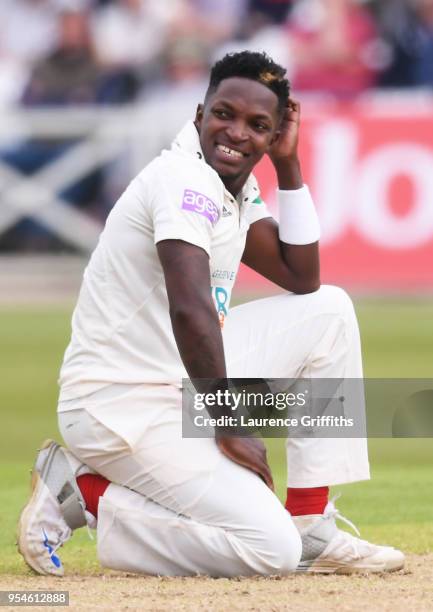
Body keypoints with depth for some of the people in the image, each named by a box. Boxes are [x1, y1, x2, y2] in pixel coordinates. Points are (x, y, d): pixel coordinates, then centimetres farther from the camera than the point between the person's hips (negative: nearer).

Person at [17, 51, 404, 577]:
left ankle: (312, 532, 8)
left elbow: (302, 278, 11)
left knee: (327, 309, 10)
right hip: (120, 408, -10)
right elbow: (189, 309, -30)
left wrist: (288, 165, 5)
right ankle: (83, 493, -5)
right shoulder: (186, 178, -19)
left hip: (184, 383, 10)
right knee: (271, 548, -19)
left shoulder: (235, 187, 11)